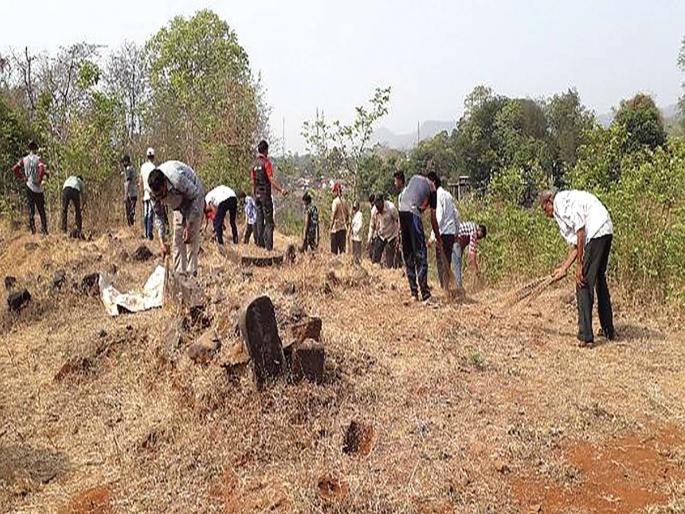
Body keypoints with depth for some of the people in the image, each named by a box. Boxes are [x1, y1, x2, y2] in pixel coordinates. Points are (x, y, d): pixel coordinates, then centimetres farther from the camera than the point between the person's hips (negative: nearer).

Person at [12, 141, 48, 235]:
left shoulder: (24, 159, 4)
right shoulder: (38, 159, -7)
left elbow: (14, 169, 0)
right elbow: (42, 169, -24)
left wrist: (22, 177, 5)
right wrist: (40, 179, -13)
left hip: (29, 186, 2)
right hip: (38, 188, -2)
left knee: (31, 209, 7)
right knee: (41, 210, 6)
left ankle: (32, 229, 3)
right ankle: (44, 230, 5)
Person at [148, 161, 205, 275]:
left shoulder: (178, 179, -40)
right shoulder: (153, 191, -22)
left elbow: (196, 196, -26)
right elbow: (158, 215, -9)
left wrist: (189, 226, -27)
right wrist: (162, 240, -18)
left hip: (194, 198, -5)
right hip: (179, 204, 5)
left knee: (191, 238, -14)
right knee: (177, 239, -2)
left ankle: (191, 272, -12)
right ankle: (179, 272, 2)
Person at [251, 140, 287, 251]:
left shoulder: (254, 164, 11)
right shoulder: (266, 162, -10)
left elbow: (253, 182, 15)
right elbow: (271, 180, -18)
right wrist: (281, 190, -23)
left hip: (257, 195, 7)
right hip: (265, 194, -7)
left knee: (259, 221, 10)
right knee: (269, 222, -5)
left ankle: (260, 244, 12)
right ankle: (269, 246, -10)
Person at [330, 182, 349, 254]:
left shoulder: (335, 201, -10)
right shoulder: (344, 202, 8)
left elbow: (333, 214, -13)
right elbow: (348, 214, 12)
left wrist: (331, 226, -6)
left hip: (336, 228, -6)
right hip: (343, 228, 6)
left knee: (334, 250, -1)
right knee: (342, 248, 8)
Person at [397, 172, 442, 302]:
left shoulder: (414, 178, 27)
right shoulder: (432, 188, 15)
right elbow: (433, 218, 13)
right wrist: (438, 239, 21)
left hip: (401, 212, 5)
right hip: (413, 214, -5)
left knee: (408, 255, 12)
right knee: (421, 254, -2)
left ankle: (414, 292, 15)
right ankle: (425, 294, -6)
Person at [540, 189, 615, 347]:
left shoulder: (560, 200, -3)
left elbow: (580, 229, -14)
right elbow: (576, 245, 23)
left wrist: (579, 264, -13)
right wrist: (564, 268, 22)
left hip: (596, 233, -10)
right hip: (606, 232, 10)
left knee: (584, 283, -6)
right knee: (599, 279, 22)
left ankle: (586, 337, -5)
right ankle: (609, 330, 34)